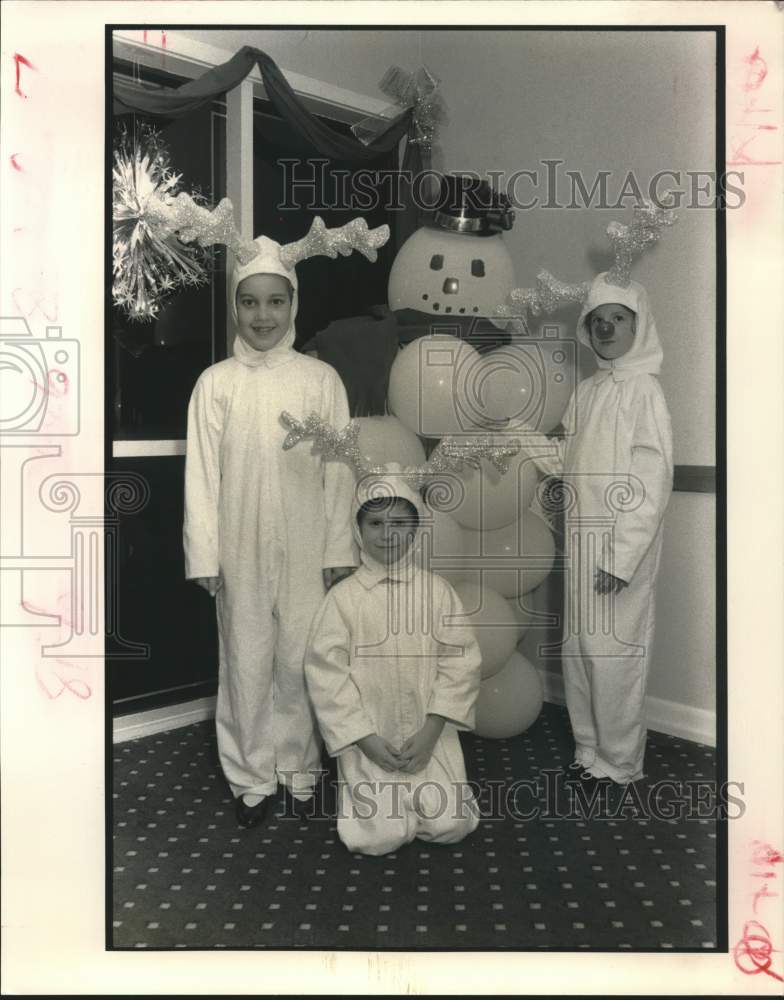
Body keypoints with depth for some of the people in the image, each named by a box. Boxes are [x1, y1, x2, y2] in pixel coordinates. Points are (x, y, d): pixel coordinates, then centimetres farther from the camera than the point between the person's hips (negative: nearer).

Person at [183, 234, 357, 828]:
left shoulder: (321, 379, 1)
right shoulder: (216, 383, 1)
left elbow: (339, 470, 1)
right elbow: (202, 473, 0)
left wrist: (339, 549, -2)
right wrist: (204, 554, -4)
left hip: (307, 551, 0)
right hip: (242, 551, 0)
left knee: (301, 663, 7)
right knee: (246, 663, 8)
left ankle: (299, 769, 28)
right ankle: (251, 777, 26)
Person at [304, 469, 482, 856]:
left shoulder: (436, 589, -3)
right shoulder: (343, 596, -7)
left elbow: (461, 661, -4)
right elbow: (324, 672, -8)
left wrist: (430, 731, -11)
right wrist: (367, 741, -12)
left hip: (428, 737, 1)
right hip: (369, 740, -1)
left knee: (450, 824, -8)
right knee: (380, 836, -9)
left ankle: (419, 789, 23)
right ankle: (358, 784, 22)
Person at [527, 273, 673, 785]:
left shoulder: (643, 388, -9)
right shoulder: (586, 390, 12)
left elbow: (654, 480, -14)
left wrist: (623, 555, -17)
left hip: (622, 548, -7)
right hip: (582, 542, 7)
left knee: (615, 654, 0)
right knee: (579, 650, 13)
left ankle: (620, 765, 17)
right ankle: (588, 752, 29)